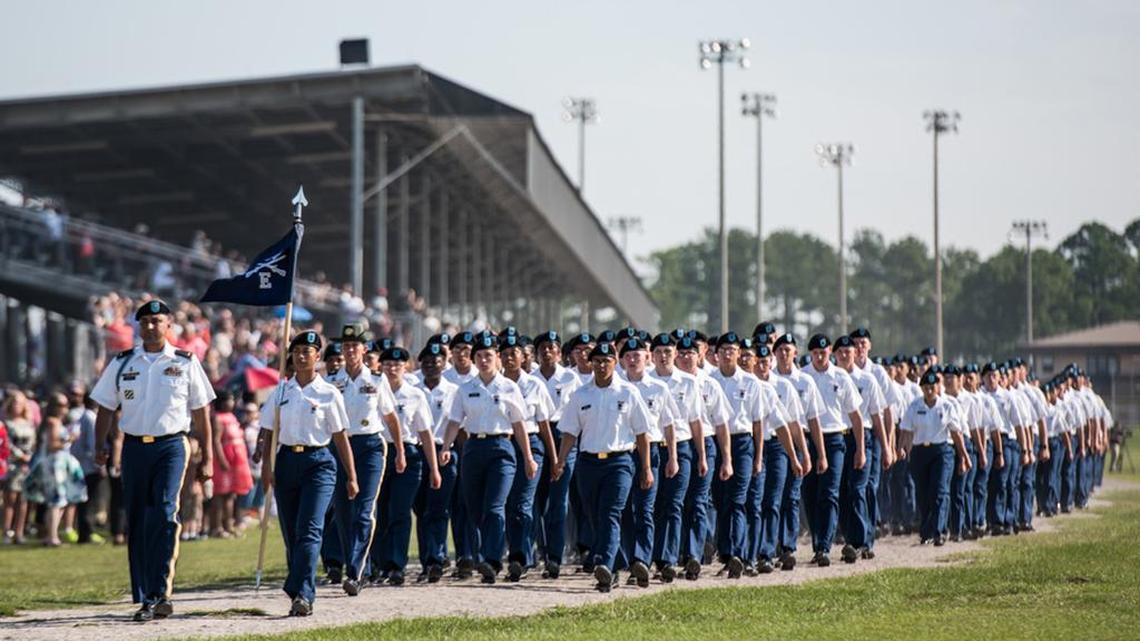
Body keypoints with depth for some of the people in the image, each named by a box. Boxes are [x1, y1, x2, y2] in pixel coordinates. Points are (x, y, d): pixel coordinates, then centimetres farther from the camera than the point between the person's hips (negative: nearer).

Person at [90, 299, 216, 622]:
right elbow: (105, 408, 11)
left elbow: (201, 413, 8)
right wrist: (100, 446, -4)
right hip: (134, 447, 3)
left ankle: (161, 593, -21)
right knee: (137, 522, 4)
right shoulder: (121, 363, 11)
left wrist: (207, 458, 5)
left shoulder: (186, 363, 7)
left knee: (165, 513, -20)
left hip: (171, 446, -3)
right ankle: (144, 598, 11)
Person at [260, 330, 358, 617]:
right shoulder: (281, 391, 9)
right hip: (286, 461, 4)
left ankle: (302, 595, -23)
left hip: (318, 462, -4)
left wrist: (351, 477, 1)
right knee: (290, 532, 6)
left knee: (309, 529, -16)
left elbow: (341, 437, 2)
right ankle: (301, 597, 16)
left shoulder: (328, 394, 1)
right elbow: (270, 432, 10)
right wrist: (266, 466, -3)